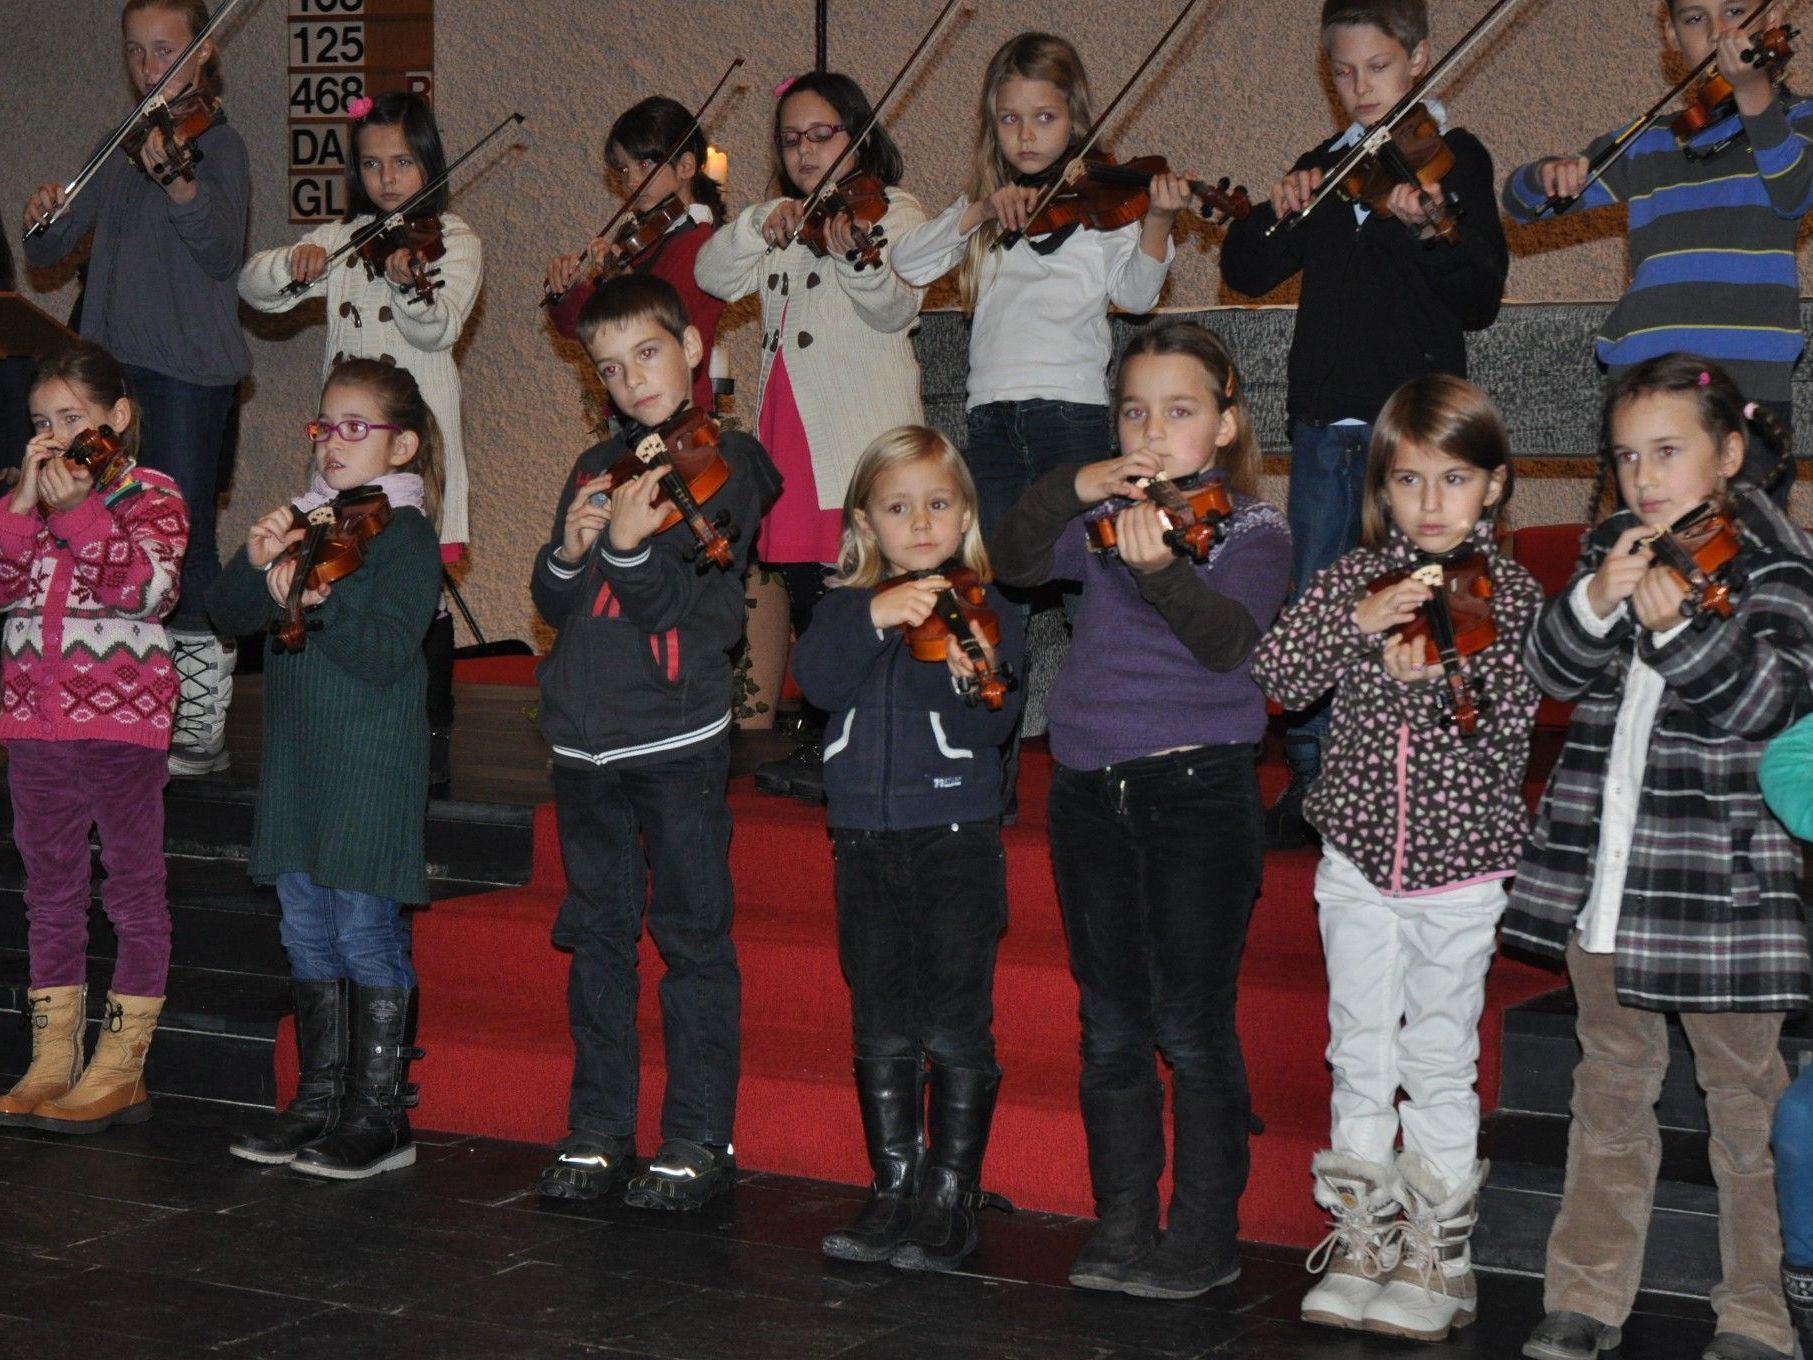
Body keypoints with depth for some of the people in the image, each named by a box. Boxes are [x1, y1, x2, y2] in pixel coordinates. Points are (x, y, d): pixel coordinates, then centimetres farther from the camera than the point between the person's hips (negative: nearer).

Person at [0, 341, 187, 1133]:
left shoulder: (151, 497, -3)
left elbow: (147, 585, -21)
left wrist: (78, 509, -25)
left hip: (122, 719, -6)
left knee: (134, 891, 2)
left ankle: (119, 1073, 7)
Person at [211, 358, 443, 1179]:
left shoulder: (405, 534, -8)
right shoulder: (307, 519, 12)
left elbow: (388, 651, -19)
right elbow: (228, 613, 6)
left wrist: (318, 601, -31)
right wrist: (258, 565, -13)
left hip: (371, 764, -7)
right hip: (296, 758, 7)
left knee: (364, 928, -4)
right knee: (307, 933, 12)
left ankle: (380, 1115, 3)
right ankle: (319, 1100, 22)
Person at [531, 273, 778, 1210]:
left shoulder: (725, 463, -3)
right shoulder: (596, 470, 14)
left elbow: (680, 604, -13)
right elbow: (552, 603, 10)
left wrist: (630, 548, -30)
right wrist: (572, 549, -9)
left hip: (678, 737, -6)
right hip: (585, 738, 6)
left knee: (692, 936, -1)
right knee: (597, 937, 11)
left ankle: (700, 1140, 6)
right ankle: (599, 1132, 19)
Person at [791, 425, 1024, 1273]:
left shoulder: (985, 612, 0)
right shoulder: (847, 608, 8)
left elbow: (996, 725, -13)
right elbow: (816, 678, -13)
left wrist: (976, 675, -34)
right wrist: (875, 618, -28)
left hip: (958, 841, -3)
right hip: (866, 844, 3)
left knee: (957, 1029, -2)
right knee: (882, 1033, 9)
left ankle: (952, 1198, 7)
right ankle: (894, 1191, 18)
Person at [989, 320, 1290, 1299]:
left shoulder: (1252, 530, -4)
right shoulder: (1105, 515, 11)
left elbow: (1229, 639, -21)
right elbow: (1009, 563, 1)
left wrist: (1162, 570, -39)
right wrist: (1073, 488, -13)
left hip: (1198, 788, -5)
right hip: (1090, 791, 5)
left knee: (1192, 1025, -3)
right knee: (1110, 1026, 11)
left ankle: (1204, 1237, 7)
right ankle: (1122, 1227, 20)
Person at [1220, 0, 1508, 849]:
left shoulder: (1453, 159, 0)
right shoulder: (1325, 168, 14)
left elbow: (1481, 300, -10)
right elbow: (1245, 273, 12)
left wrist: (1430, 230, -27)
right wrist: (1277, 213, -6)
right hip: (1327, 418, 5)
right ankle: (1309, 783, 16)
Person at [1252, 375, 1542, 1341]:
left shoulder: (1509, 595, -4)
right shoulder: (1354, 577, 1)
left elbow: (1509, 728, -12)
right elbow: (1275, 676, -11)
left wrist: (1433, 679, -29)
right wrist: (1360, 619, -24)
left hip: (1459, 865, -2)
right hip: (1358, 854, 2)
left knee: (1440, 1065, 4)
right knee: (1359, 1059, 10)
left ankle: (1438, 1258, 14)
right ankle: (1362, 1242, 21)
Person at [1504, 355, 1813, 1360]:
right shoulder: (1613, 548, 7)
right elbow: (1552, 673, 0)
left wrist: (1680, 626, -32)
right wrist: (1596, 603, -20)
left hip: (1722, 875, -5)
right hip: (1601, 864, 5)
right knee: (1611, 1083, 14)